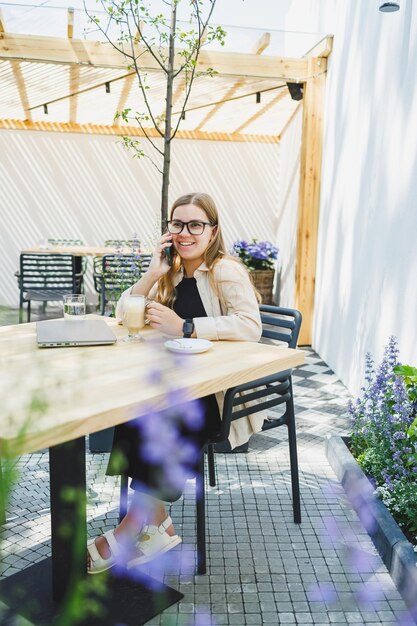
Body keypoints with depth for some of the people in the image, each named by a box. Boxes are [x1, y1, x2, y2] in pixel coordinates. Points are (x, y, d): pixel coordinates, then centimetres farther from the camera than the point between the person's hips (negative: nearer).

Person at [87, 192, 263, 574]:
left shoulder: (226, 271, -8)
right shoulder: (173, 273, 14)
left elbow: (251, 327, -25)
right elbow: (124, 316, 10)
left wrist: (185, 327, -29)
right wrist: (154, 273, -4)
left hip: (223, 391, -6)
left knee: (162, 422, -29)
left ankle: (127, 535, -10)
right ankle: (155, 525, -10)